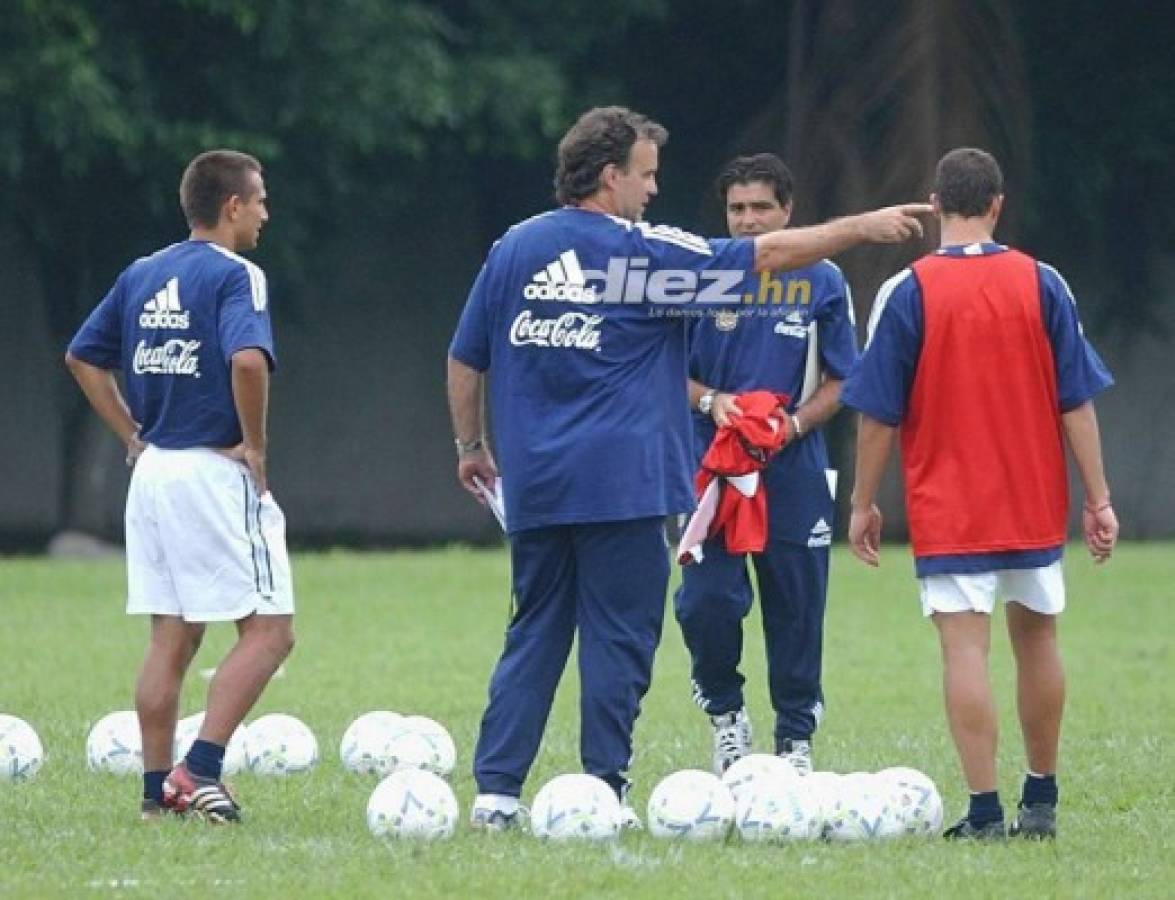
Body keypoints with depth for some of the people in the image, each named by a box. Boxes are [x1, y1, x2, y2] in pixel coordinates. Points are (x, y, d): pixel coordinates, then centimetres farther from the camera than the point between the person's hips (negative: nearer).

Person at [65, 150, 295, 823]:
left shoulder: (142, 275, 12)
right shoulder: (234, 275, -11)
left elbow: (83, 357, 18)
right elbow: (248, 359, -27)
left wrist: (133, 436, 17)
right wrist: (254, 445, -15)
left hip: (153, 469, 8)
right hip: (217, 470, -8)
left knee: (172, 639, 11)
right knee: (269, 629, -3)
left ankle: (158, 791, 10)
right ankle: (202, 769, -14)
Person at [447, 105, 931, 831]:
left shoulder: (514, 248, 8)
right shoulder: (639, 253, -5)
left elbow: (466, 359, 13)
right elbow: (769, 255, -3)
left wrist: (472, 445, 26)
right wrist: (865, 227, 5)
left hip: (534, 485, 5)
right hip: (621, 484, -5)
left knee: (534, 635, 10)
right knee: (619, 640, 1)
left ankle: (496, 790, 5)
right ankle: (604, 793, 1)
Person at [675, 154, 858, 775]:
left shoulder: (822, 282, 4)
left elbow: (839, 382, 5)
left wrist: (794, 425, -13)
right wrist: (711, 402, -13)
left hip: (795, 472, 0)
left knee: (796, 609, 4)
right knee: (706, 601, -12)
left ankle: (796, 740, 18)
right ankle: (725, 712, 13)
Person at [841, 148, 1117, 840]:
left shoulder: (907, 292, -7)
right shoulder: (1042, 284, -1)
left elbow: (880, 413, -5)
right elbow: (1077, 402, 0)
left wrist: (864, 503, 5)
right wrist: (1098, 499, 4)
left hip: (947, 510, -3)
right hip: (1036, 507, 3)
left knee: (966, 647, -5)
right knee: (1037, 636, 16)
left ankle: (985, 811, -11)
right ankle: (1041, 802, 23)